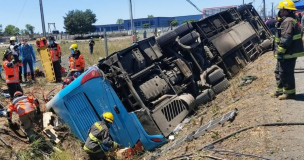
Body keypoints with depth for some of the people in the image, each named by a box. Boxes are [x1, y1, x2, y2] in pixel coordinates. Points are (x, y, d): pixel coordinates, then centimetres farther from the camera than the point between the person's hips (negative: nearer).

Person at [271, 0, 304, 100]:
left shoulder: (288, 22, -19)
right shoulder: (285, 21, 16)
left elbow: (285, 39, -25)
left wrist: (280, 52, -22)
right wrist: (279, 52, 22)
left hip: (288, 54, -11)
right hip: (286, 53, 11)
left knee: (285, 73, -3)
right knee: (279, 72, 18)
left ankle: (289, 92, 8)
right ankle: (280, 90, 28)